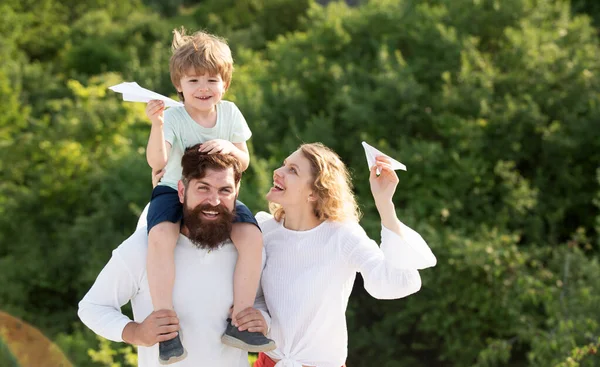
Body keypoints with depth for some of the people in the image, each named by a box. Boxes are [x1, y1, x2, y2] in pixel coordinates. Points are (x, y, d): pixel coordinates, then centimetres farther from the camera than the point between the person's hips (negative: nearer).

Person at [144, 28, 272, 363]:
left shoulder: (229, 113, -2)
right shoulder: (173, 117, -13)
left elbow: (244, 162, 2)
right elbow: (157, 162, -26)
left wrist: (230, 148, -20)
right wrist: (157, 125, -40)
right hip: (175, 191, -3)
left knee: (253, 237, -23)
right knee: (161, 235, -36)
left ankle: (240, 321, -12)